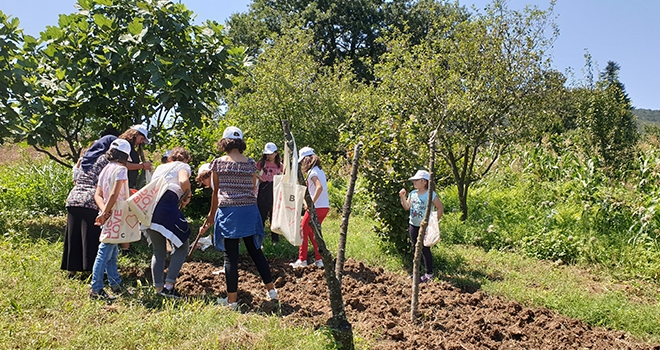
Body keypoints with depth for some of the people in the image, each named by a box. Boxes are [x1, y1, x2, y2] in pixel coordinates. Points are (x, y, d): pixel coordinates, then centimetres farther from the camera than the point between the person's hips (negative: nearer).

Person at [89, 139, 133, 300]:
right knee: (105, 253, -6)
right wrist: (105, 212, -16)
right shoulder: (120, 169, -11)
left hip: (108, 215, 9)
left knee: (112, 252, 16)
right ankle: (96, 289, -2)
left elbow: (98, 195, 6)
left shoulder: (105, 169, 13)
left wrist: (104, 211, -7)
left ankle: (116, 284, 27)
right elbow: (114, 194, -21)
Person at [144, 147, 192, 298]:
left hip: (148, 206, 7)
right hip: (166, 207, -6)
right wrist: (187, 196, 6)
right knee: (182, 246, 5)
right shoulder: (183, 166, 12)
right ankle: (169, 285, -4)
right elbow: (183, 181, -11)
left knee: (158, 251, 15)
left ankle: (158, 288, 13)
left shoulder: (160, 167, 31)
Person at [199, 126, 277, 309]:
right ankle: (271, 289, 21)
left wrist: (211, 215, 14)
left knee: (231, 256, 2)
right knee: (256, 251, 15)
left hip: (227, 212, -2)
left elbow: (216, 192, 3)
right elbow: (253, 189, 8)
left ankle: (232, 299, 8)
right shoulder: (251, 163, 4)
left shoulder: (217, 163, -1)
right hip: (249, 211, 3)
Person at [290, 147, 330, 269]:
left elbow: (319, 187, -27)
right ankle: (319, 260, 17)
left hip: (316, 207, -9)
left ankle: (302, 260, 8)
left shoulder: (312, 172, -13)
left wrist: (311, 202, -22)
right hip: (325, 207, 9)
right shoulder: (320, 170, 15)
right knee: (312, 232, 18)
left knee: (303, 231, 4)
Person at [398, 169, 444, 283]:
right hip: (413, 225, 7)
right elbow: (407, 207, 5)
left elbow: (441, 208, -9)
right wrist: (402, 197, -8)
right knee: (415, 249, 14)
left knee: (425, 250, -2)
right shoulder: (413, 193, 5)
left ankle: (429, 274, 8)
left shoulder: (430, 195, -14)